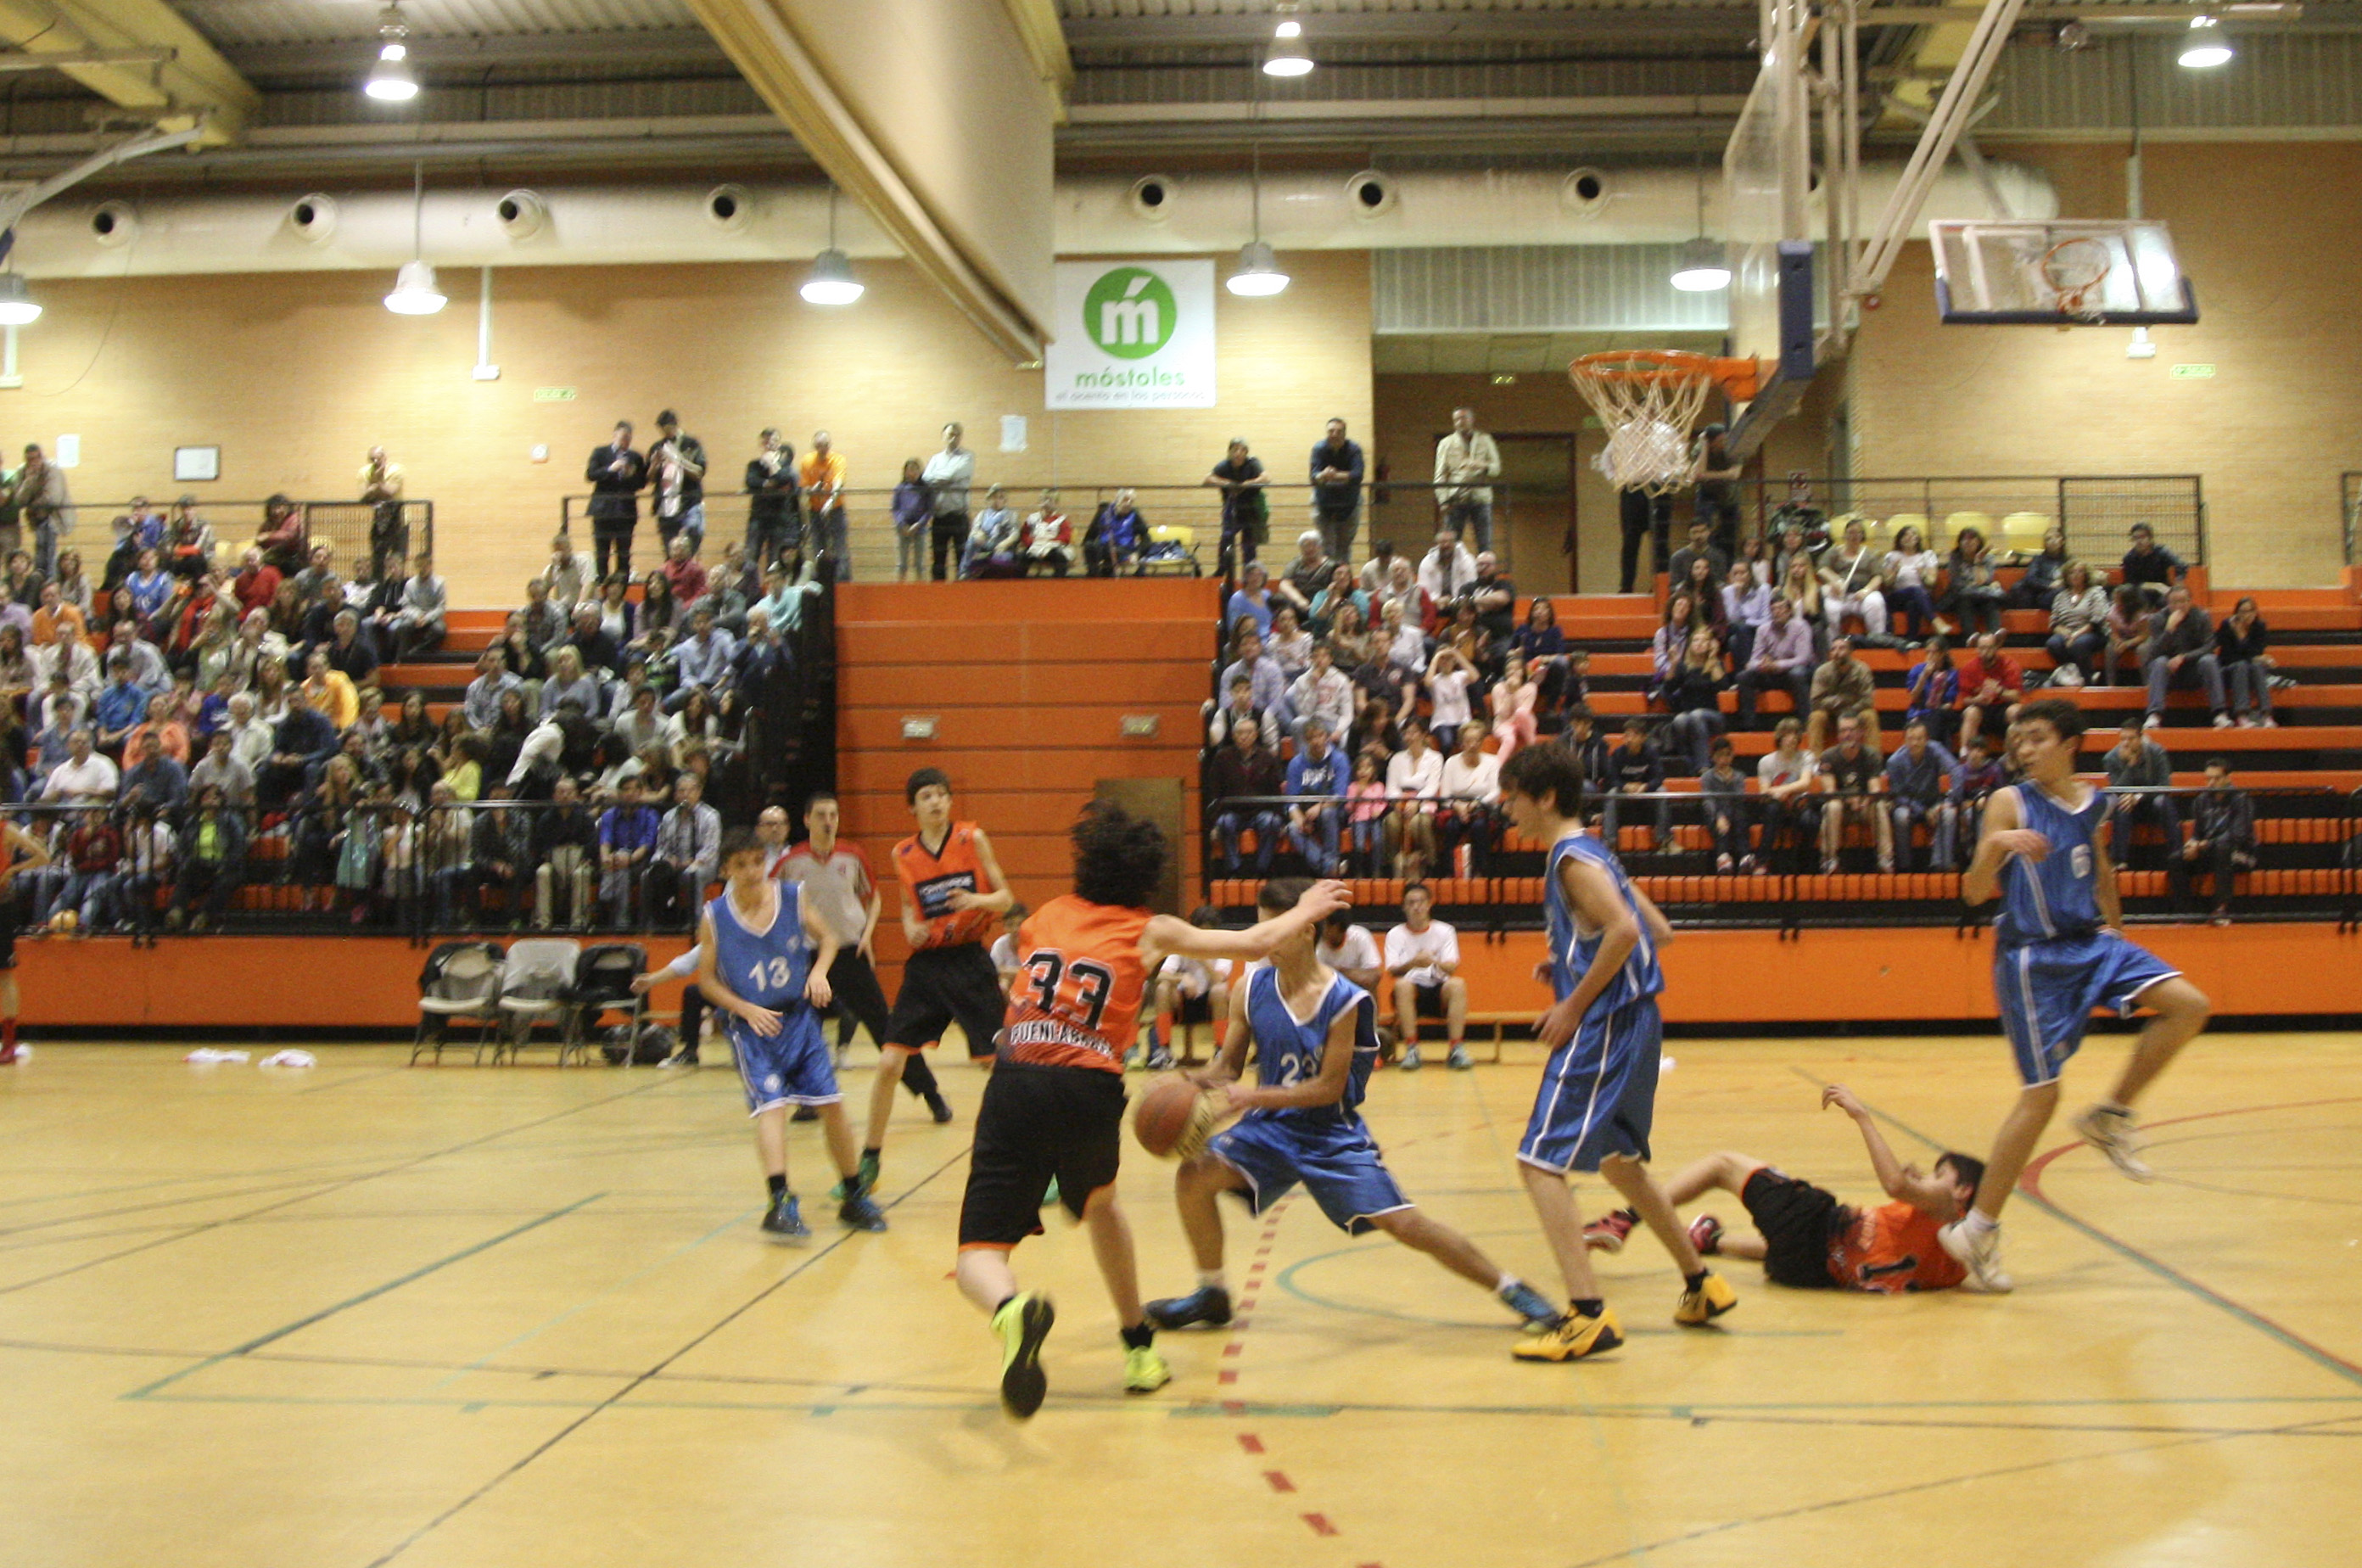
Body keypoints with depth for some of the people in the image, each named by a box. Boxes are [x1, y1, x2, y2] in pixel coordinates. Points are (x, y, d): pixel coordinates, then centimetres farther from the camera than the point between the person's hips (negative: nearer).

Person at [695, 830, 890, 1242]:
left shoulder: (792, 897, -4)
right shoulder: (714, 917, -8)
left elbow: (827, 938, 9)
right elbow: (707, 979, -2)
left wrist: (819, 972, -11)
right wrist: (747, 1010, -15)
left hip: (800, 1018, 3)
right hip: (752, 1026, -2)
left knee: (832, 1104, 2)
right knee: (771, 1105, -20)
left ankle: (855, 1197, 17)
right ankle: (781, 1204, -27)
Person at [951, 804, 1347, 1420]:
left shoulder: (1043, 917, 19)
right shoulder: (1150, 932, 14)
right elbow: (1255, 943, 22)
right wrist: (1307, 910, 39)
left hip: (1014, 1085, 0)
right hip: (1088, 1091, 0)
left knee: (980, 1254, -1)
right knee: (1100, 1206, 32)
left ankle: (1012, 1310, -35)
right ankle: (1140, 1349, 38)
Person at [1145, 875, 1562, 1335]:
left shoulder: (1344, 1001, -20)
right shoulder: (1250, 990, -8)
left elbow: (1330, 1087, -19)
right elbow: (1228, 1064, 3)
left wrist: (1254, 1096, -28)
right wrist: (1198, 1082, -19)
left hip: (1334, 1136, -4)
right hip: (1271, 1128, 4)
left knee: (1405, 1223, -10)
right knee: (1195, 1174, -14)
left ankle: (1512, 1289, 8)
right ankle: (1212, 1296, 6)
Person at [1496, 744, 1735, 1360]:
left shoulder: (1573, 858, -12)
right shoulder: (1592, 852, 17)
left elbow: (1624, 930, -26)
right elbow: (1659, 931, 19)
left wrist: (1575, 1004, -19)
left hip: (1604, 1027, -10)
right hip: (1633, 1023, 10)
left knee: (1539, 1161, -11)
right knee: (1618, 1159, 24)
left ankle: (1589, 1317, -16)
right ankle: (1702, 1284, 34)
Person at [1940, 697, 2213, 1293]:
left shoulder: (2091, 801, 8)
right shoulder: (2010, 802, -8)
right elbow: (1974, 893, -15)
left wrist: (2116, 929, 27)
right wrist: (1996, 846, -33)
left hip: (2090, 942, 6)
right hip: (2032, 956, -6)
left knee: (2189, 1006, -10)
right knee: (2042, 1094, -7)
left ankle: (2111, 1116, 9)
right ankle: (1979, 1229, 2)